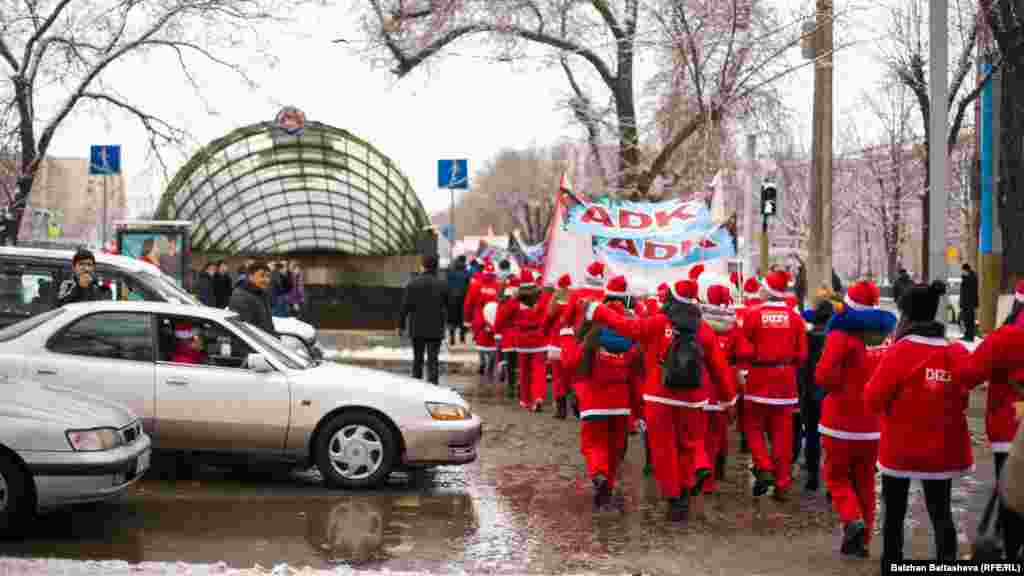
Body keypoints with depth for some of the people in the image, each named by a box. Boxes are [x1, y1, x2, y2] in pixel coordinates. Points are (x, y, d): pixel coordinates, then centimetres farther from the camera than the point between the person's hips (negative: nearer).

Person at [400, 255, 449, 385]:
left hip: (417, 329, 1)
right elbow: (447, 306, 0)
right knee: (433, 359, 1)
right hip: (435, 330, -1)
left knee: (417, 359, 15)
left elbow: (405, 306, -4)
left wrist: (401, 325, 3)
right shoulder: (443, 284, -6)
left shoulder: (413, 283, -5)